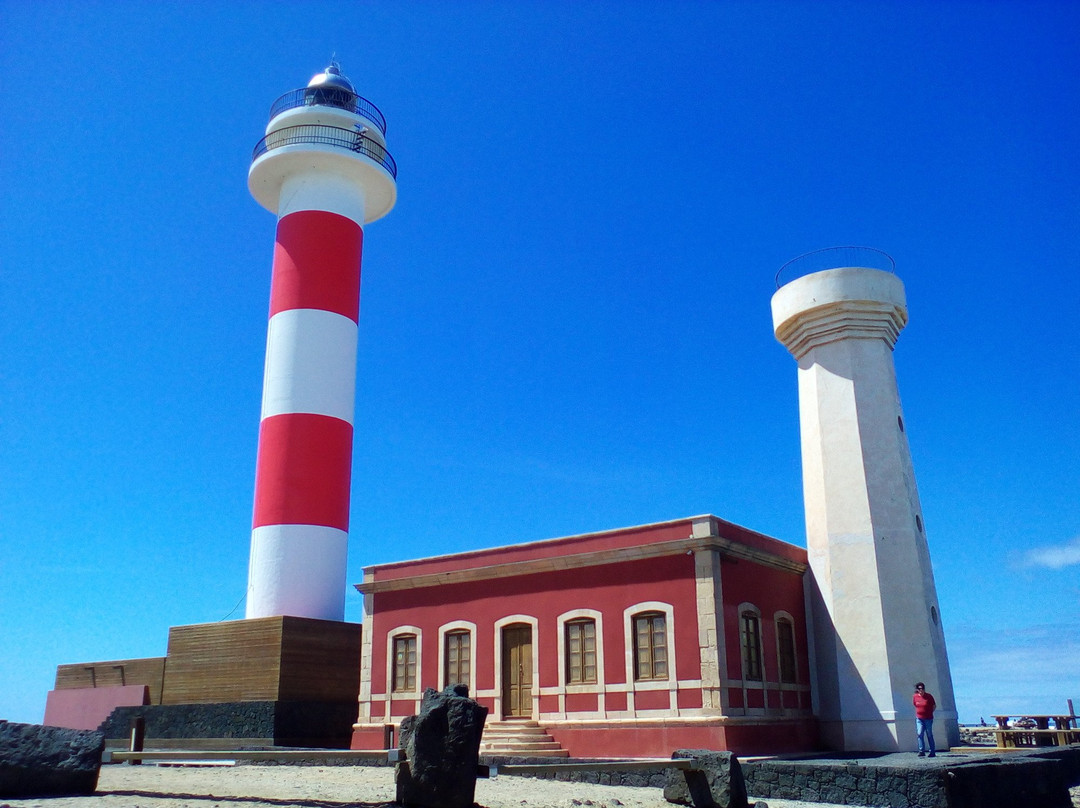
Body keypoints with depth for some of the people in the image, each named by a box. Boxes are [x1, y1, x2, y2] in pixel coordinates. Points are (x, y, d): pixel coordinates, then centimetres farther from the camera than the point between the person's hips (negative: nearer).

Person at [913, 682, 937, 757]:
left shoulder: (929, 696, -8)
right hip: (919, 718, 2)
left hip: (928, 719, -2)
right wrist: (919, 712, 10)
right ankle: (922, 751, -6)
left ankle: (932, 752, 12)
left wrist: (930, 712, 4)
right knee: (920, 734, -9)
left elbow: (934, 705, 4)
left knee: (929, 735, 5)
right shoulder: (915, 697, -1)